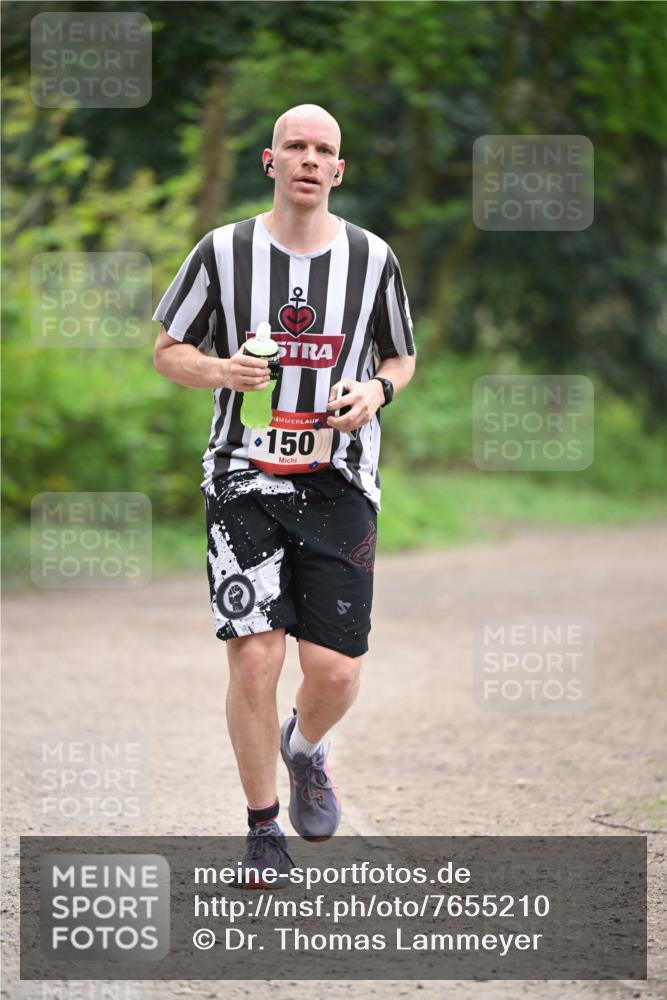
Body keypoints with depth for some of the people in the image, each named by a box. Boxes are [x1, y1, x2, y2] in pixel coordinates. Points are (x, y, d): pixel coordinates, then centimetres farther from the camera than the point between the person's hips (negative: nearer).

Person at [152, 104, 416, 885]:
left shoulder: (372, 258, 4)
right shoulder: (223, 252, 0)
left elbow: (402, 358, 17)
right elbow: (168, 351, 8)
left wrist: (377, 390, -6)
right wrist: (220, 370, -13)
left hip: (340, 485, 1)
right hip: (245, 478, -1)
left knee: (335, 669, -5)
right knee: (254, 657, -10)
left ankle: (305, 748, 32)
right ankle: (263, 828, 9)